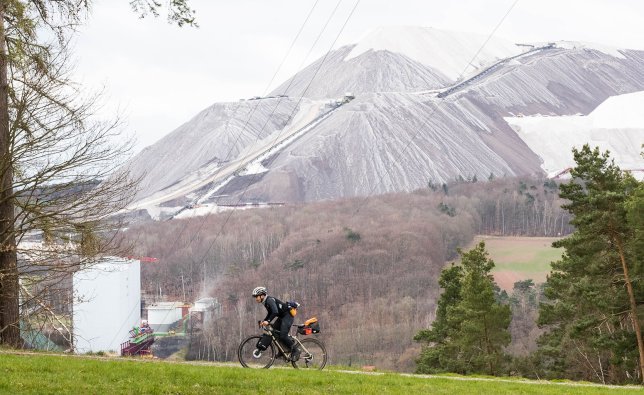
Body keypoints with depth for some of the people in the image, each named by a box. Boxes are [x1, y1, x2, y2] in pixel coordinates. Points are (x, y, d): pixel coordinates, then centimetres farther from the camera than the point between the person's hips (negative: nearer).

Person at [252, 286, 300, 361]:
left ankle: (295, 350, -3)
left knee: (283, 336, -18)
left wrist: (268, 321, -41)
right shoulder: (266, 302, 9)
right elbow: (270, 313, 20)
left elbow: (275, 312, -34)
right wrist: (264, 321, 5)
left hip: (287, 315, -10)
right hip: (281, 317, 10)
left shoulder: (270, 300, -21)